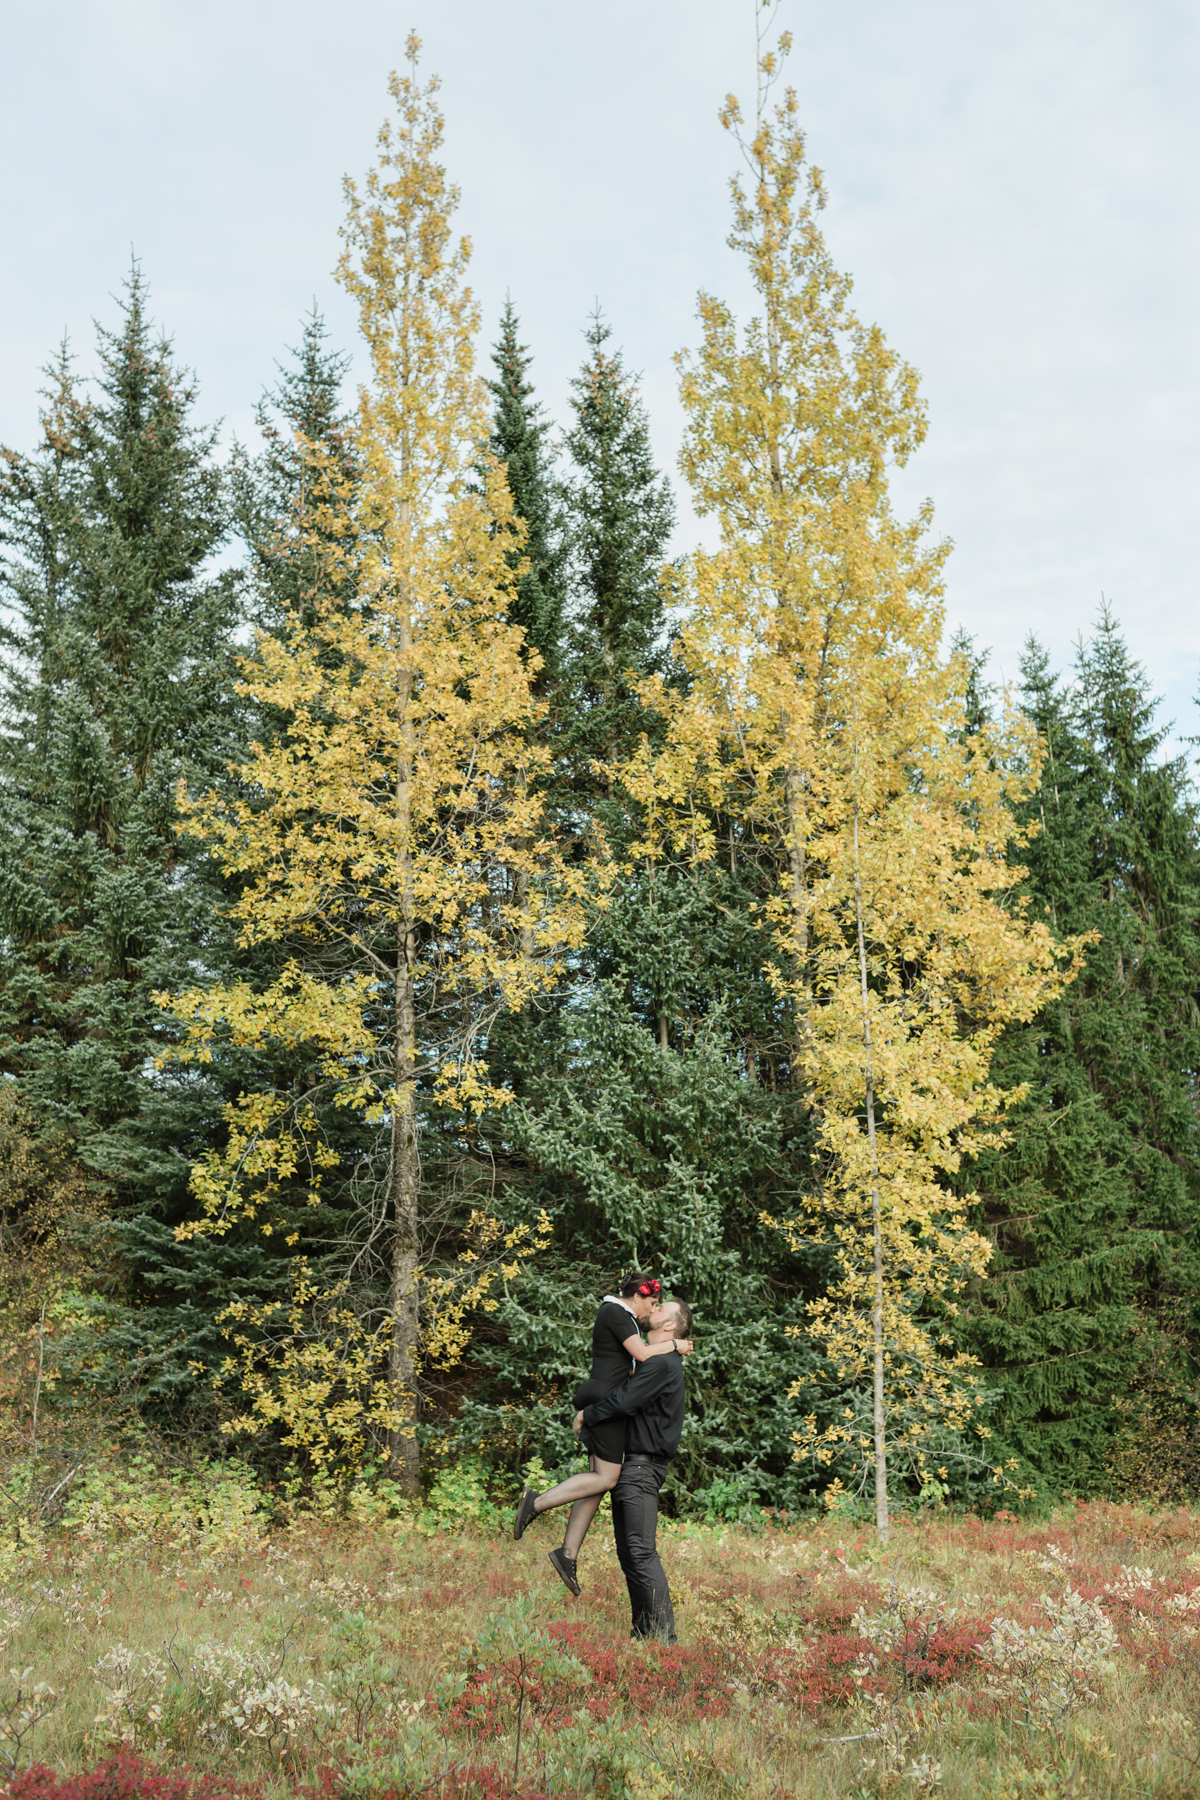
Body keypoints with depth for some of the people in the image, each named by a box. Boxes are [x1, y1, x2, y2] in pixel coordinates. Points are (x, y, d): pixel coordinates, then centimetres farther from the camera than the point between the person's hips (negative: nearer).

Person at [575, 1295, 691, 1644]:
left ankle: (663, 1634, -9)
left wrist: (587, 1415, -5)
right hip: (627, 1464, 10)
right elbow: (627, 1396, 25)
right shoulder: (650, 1361, 19)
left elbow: (624, 1402, -19)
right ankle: (642, 1631, 16)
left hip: (643, 1466, -10)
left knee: (642, 1552, -11)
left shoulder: (664, 1364, -14)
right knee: (628, 1553, 11)